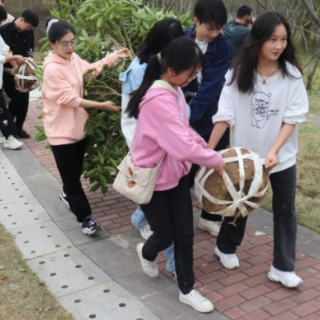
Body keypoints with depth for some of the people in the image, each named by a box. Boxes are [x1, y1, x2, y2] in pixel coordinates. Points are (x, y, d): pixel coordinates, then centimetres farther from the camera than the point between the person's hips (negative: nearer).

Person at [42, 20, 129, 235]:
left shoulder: (74, 59, 2)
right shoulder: (52, 69, -21)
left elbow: (92, 69, 16)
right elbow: (71, 98, -23)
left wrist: (114, 56, 5)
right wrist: (102, 105, -23)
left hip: (78, 125, 8)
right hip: (60, 130, -8)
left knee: (77, 170, 22)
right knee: (70, 175, 1)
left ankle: (68, 194, 49)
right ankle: (85, 216, 9)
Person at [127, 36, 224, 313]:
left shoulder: (174, 91, 0)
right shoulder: (159, 101, -31)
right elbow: (185, 148, -36)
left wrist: (205, 146, -1)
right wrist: (216, 160, -21)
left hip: (176, 174, 8)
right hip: (152, 180, -8)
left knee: (185, 234, 11)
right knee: (166, 236, 12)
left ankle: (187, 290, 29)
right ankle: (147, 252, 48)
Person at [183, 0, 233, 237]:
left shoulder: (224, 47, -11)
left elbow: (211, 86, -20)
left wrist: (191, 115, -29)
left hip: (213, 119, 0)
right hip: (186, 118, 0)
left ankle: (210, 217, 30)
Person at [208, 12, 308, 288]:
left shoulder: (291, 74, -10)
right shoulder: (240, 73, -9)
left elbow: (292, 118, -11)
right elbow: (225, 115, -11)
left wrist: (274, 151, -23)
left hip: (282, 157, 0)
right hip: (245, 155, 0)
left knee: (285, 210, 7)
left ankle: (282, 268, 23)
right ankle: (226, 247, 42)